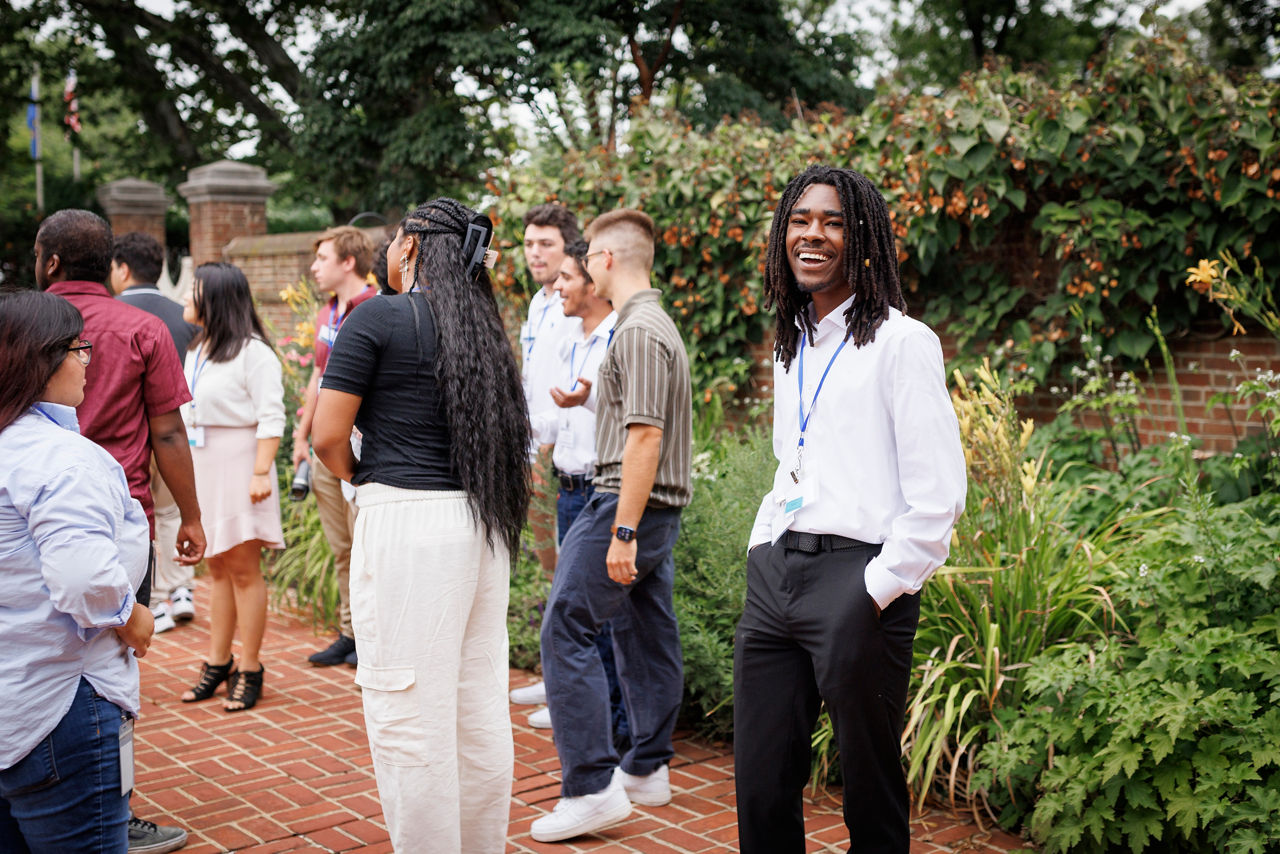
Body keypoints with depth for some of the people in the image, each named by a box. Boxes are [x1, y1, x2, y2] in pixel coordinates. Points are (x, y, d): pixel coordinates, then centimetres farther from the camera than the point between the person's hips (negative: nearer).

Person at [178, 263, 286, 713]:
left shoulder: (252, 352, -11)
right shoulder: (195, 351, 17)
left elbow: (271, 417, -15)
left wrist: (261, 471, -22)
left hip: (237, 463, -8)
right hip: (199, 465, 8)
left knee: (243, 567, -4)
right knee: (216, 567, 12)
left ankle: (249, 669, 2)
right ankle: (217, 663, 19)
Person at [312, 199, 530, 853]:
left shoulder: (377, 318, -7)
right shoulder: (481, 326, 13)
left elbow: (327, 435, -10)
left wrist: (359, 478, 9)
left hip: (409, 522, -7)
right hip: (484, 525, 8)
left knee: (409, 716, 0)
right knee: (481, 711, 14)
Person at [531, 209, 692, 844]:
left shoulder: (638, 332, -16)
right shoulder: (655, 323, 17)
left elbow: (645, 435, -22)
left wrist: (622, 531, -24)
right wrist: (591, 400, 24)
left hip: (627, 503, -11)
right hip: (658, 508, 11)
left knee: (566, 630, -8)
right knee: (646, 635, 14)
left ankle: (591, 788, -8)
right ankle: (647, 769, 24)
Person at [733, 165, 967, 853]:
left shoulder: (902, 342, -5)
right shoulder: (790, 346, 17)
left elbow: (939, 495, -11)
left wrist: (878, 591, -13)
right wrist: (762, 550, 15)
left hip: (855, 578, -7)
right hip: (773, 573, 7)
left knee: (871, 793, 5)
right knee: (760, 790, 10)